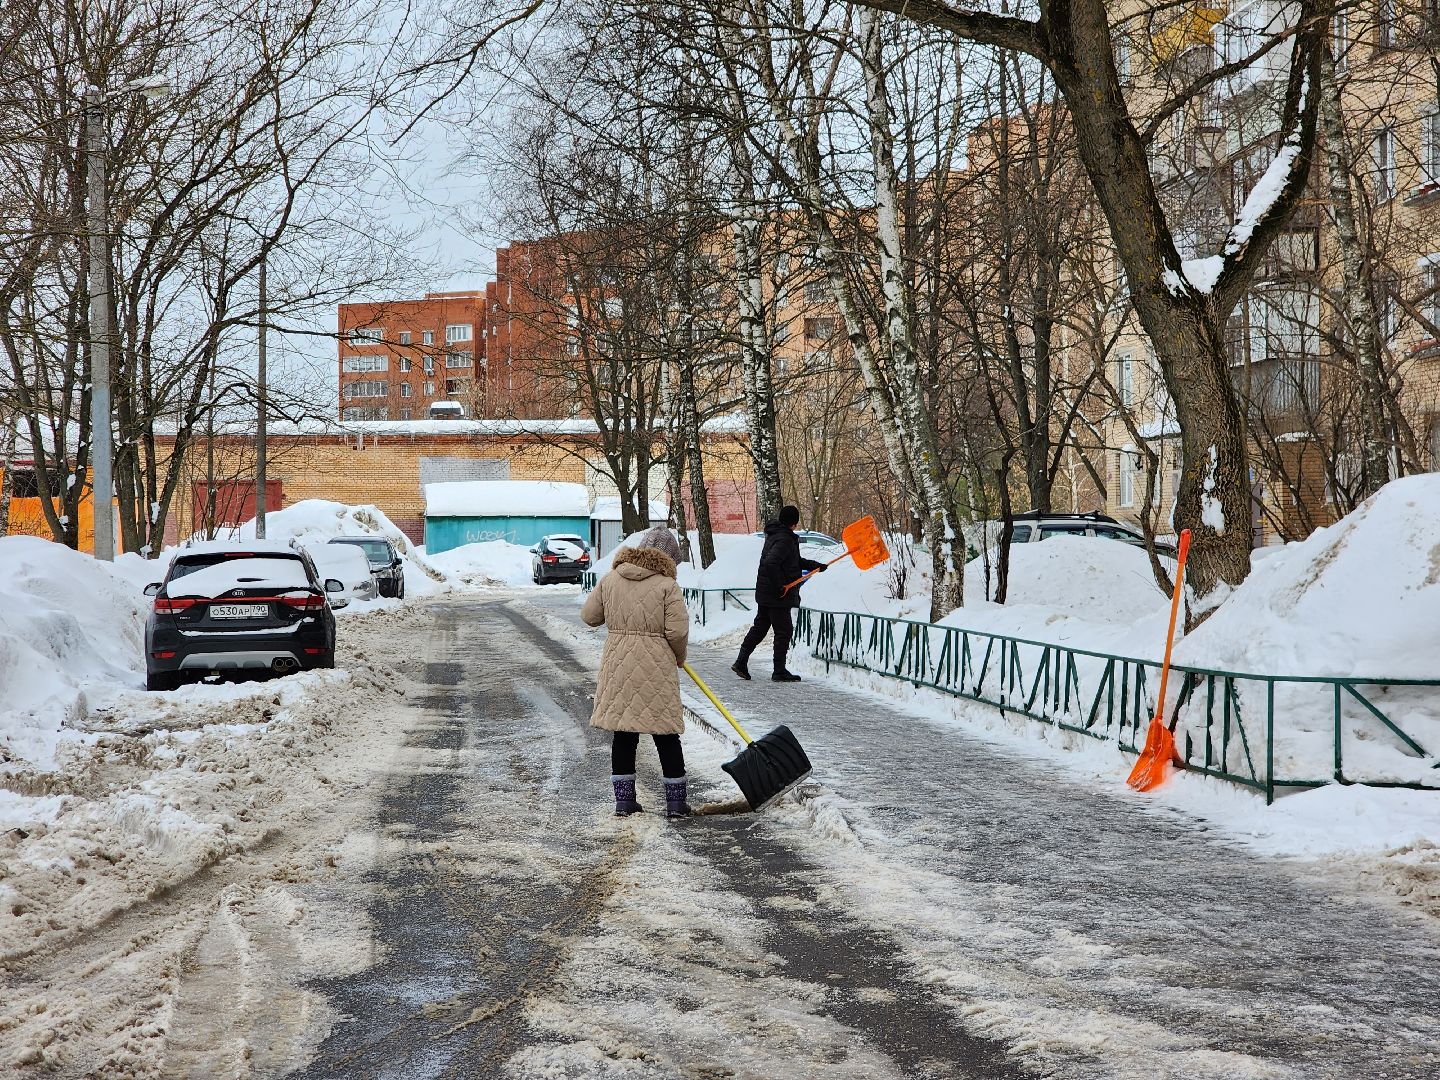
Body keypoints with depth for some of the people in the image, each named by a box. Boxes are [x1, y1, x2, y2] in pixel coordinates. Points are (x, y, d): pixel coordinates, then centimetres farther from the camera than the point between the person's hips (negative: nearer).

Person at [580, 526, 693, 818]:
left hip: (617, 667, 4)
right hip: (656, 668, -4)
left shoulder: (610, 580, 4)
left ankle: (624, 800, 15)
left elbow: (589, 616, 9)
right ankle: (676, 802, 11)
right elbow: (677, 630, -13)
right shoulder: (667, 586, -9)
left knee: (622, 734, 12)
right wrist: (679, 658, 6)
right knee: (666, 735, 6)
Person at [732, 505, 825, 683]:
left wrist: (816, 566, 16)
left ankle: (741, 662, 19)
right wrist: (779, 586, -24)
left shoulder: (775, 535, 14)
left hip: (764, 593, 10)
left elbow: (796, 562, 23)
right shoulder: (784, 540, -19)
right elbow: (771, 563, -32)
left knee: (759, 627, 17)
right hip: (777, 595, -10)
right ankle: (779, 671, 5)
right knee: (784, 630, -1)